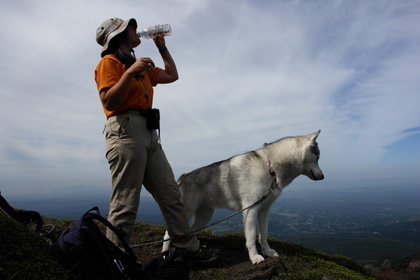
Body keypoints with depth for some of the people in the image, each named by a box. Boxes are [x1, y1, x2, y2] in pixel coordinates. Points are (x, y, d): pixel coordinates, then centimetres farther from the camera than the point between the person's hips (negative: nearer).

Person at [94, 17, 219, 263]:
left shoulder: (141, 66, 27)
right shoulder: (109, 62, 4)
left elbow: (172, 75, 32)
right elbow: (109, 101, -10)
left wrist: (162, 47, 29)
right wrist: (130, 72, -18)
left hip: (149, 134, 8)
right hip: (126, 130, -8)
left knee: (170, 194, 4)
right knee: (125, 204, -8)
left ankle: (189, 248, 12)